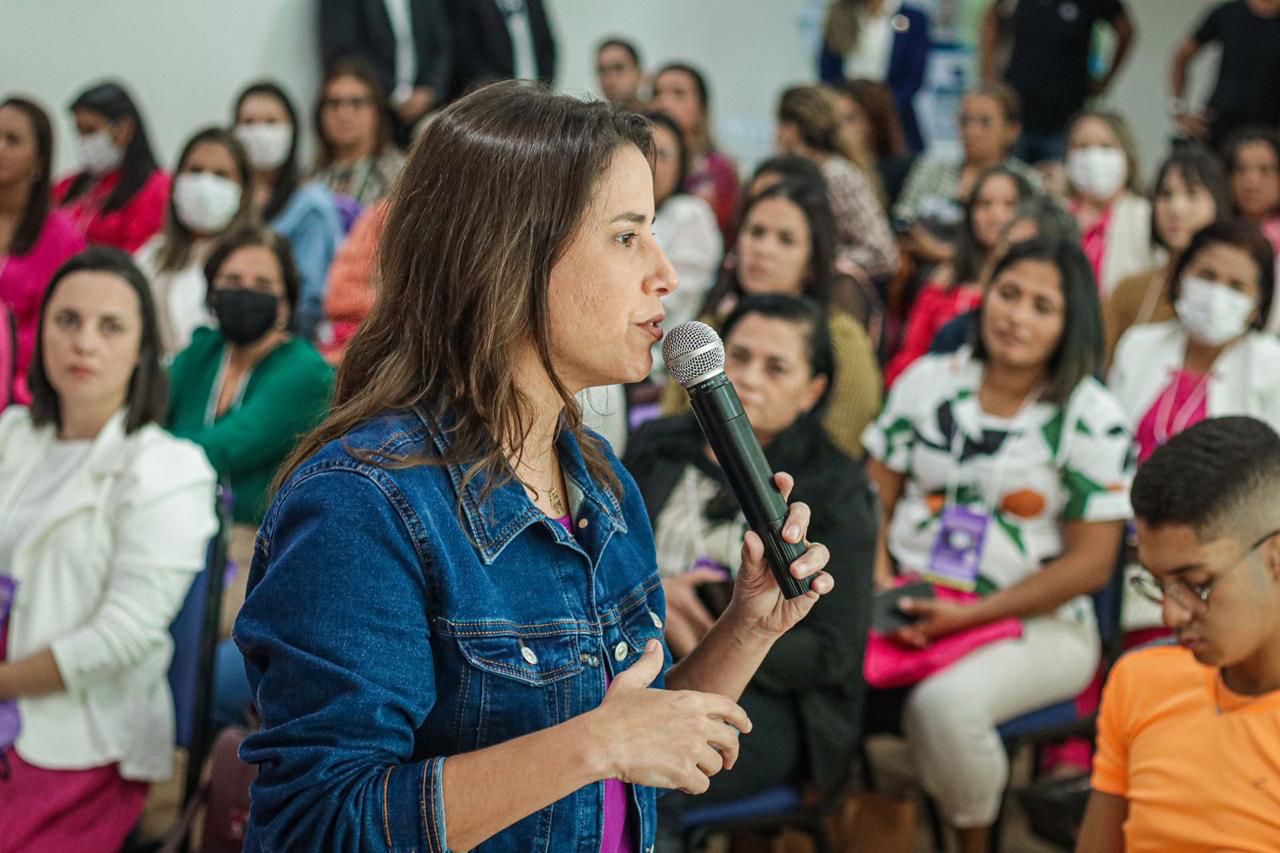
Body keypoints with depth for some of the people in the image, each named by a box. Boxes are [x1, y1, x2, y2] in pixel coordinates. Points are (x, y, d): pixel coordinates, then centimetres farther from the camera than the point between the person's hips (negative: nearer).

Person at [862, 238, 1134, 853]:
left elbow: (1089, 564, -6)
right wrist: (879, 583, -9)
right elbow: (876, 496, 10)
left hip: (1035, 624, -3)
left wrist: (971, 615, -13)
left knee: (943, 703, -34)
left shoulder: (1093, 419, -4)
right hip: (909, 603, 4)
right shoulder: (928, 381, 9)